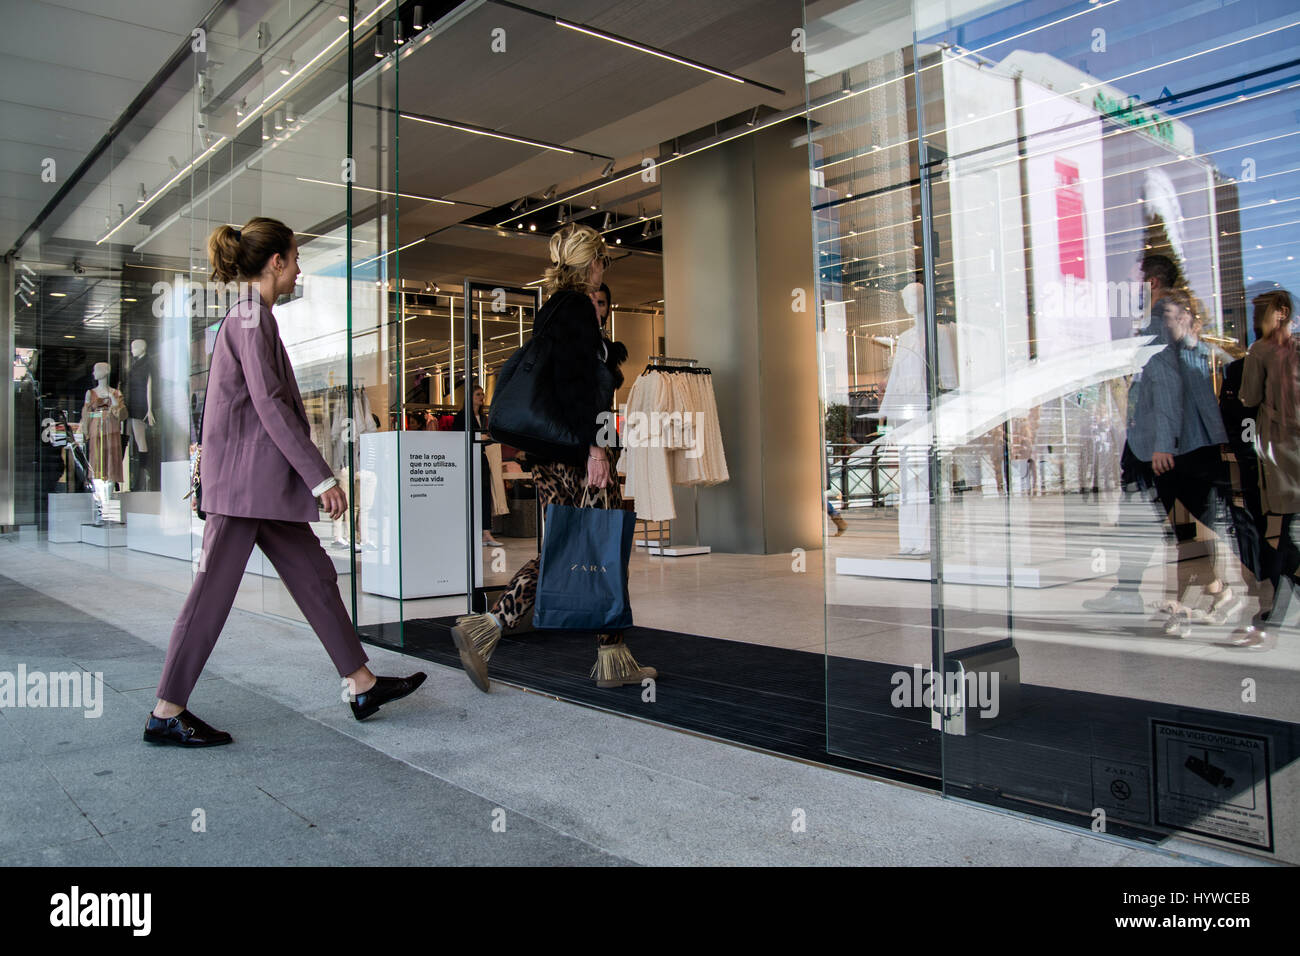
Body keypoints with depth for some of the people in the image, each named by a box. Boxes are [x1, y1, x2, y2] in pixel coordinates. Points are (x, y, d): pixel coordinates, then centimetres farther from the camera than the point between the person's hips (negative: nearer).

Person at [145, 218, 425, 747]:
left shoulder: (247, 315, 19)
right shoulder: (252, 314, -11)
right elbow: (271, 404, -19)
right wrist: (322, 477, -19)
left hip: (261, 481, 10)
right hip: (246, 477, -10)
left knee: (314, 573, 9)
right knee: (214, 589, -3)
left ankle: (362, 684, 15)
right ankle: (166, 713, 8)